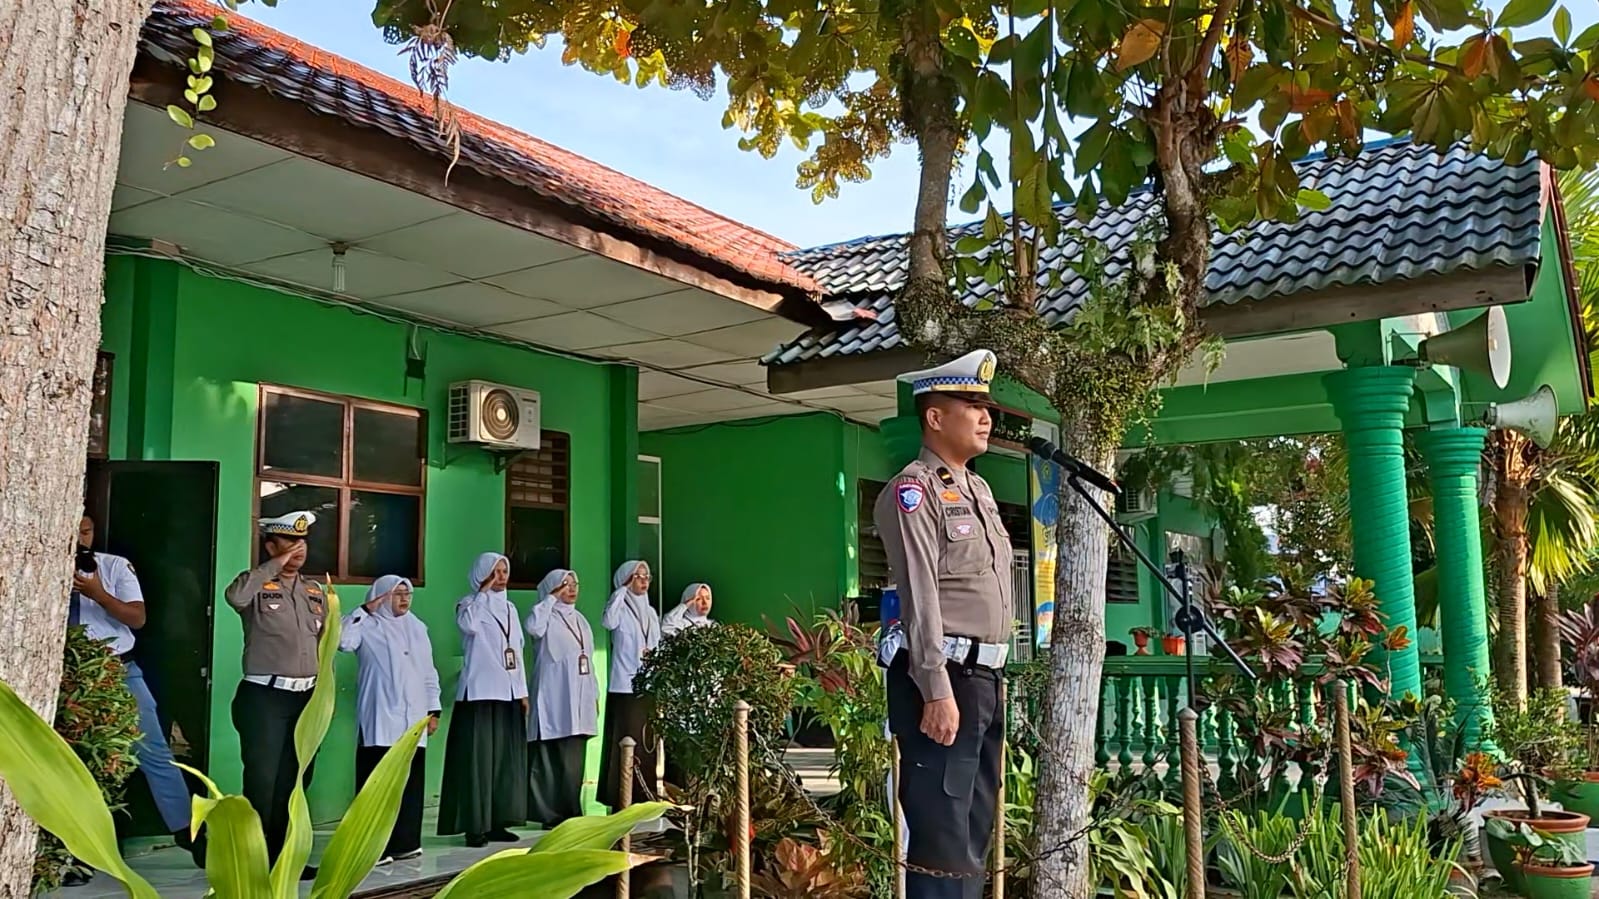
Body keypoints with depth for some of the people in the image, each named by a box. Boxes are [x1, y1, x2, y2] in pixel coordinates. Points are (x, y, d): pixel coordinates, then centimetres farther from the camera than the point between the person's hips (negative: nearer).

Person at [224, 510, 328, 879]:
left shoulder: (316, 592, 12)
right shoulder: (257, 585, -5)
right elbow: (234, 596, -30)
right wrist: (276, 565, -21)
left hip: (307, 697, 6)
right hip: (264, 696, -6)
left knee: (294, 781, 11)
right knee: (262, 780, -4)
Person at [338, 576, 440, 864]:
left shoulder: (417, 628, 17)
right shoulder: (368, 626, 1)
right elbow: (342, 640, -20)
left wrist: (434, 710, 13)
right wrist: (365, 610, -14)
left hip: (413, 720, 5)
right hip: (380, 721, -5)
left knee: (411, 783, 6)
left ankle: (405, 842, 14)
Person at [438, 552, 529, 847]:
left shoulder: (509, 607, 16)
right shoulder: (470, 603, -1)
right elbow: (468, 624, -26)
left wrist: (523, 691, 14)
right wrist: (484, 591, -15)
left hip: (509, 693, 6)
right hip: (479, 693, -6)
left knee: (507, 759, 7)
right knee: (478, 759, -6)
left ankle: (498, 822, 14)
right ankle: (475, 826, -2)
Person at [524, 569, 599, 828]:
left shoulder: (580, 619, 19)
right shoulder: (548, 618, -2)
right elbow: (533, 626, -27)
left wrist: (594, 694, 17)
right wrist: (551, 598, -15)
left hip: (579, 698, 7)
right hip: (554, 698, -7)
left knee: (574, 758, 9)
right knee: (551, 757, -6)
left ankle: (571, 811, 15)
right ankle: (551, 813, -2)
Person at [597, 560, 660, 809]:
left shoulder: (650, 612, 18)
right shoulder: (620, 609, -2)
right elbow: (608, 622, -25)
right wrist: (622, 590, -17)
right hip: (625, 685, -6)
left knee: (647, 742, 8)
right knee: (626, 743, -8)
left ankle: (645, 796, 15)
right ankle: (621, 798, -6)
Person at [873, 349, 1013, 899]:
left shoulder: (978, 489, 18)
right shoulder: (914, 489, -9)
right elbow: (921, 594, -17)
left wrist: (991, 679, 18)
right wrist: (937, 690, -22)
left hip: (984, 676, 9)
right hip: (942, 677, -9)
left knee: (975, 831, 15)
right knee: (941, 834, -7)